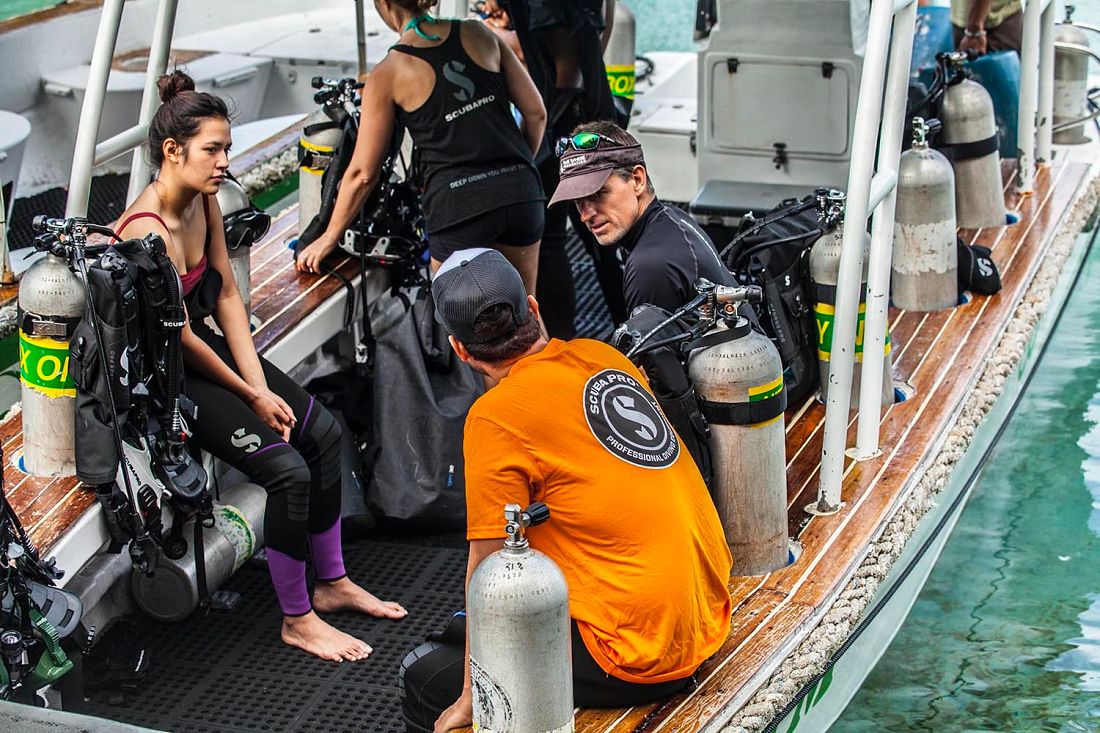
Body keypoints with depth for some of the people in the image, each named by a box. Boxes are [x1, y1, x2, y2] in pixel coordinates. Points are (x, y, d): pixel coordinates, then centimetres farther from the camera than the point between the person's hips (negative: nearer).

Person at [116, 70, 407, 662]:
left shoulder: (203, 201, -2)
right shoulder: (146, 231, -28)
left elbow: (226, 292, 4)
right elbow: (181, 338, -21)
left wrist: (259, 380, -4)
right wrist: (250, 396, -11)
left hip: (206, 347, 9)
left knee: (322, 431, 3)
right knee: (288, 469, -18)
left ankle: (332, 583, 18)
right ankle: (297, 620, 0)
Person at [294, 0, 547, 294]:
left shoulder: (387, 74, -2)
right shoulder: (478, 33, 7)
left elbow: (362, 173, 2)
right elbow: (536, 112, 9)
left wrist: (329, 237, 14)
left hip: (458, 205, -4)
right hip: (521, 192, 4)